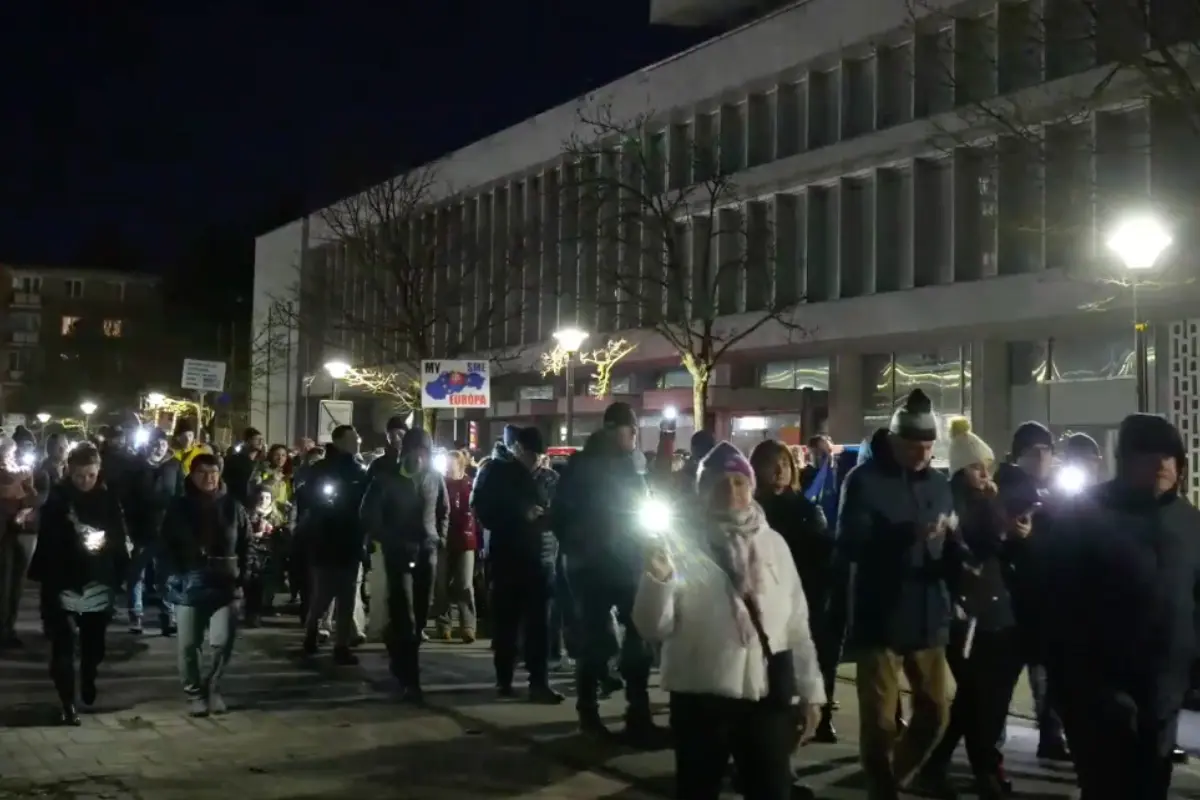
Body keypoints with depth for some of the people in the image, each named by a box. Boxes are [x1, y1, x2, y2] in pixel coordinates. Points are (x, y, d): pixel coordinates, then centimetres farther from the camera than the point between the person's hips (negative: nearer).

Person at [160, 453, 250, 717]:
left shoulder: (233, 506, 3)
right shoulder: (178, 507, 3)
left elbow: (246, 545, 7)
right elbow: (166, 546, 5)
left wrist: (240, 576, -2)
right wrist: (175, 576, -6)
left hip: (224, 584, 0)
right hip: (189, 584, 0)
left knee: (223, 641, -5)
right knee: (189, 644, 3)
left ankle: (212, 687, 18)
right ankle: (194, 693, 18)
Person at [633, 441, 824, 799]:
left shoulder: (773, 543, 6)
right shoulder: (683, 545, -5)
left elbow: (797, 622, 10)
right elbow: (654, 627, -12)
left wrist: (809, 689, 8)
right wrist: (658, 578, -29)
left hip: (768, 695, 3)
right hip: (702, 697, -3)